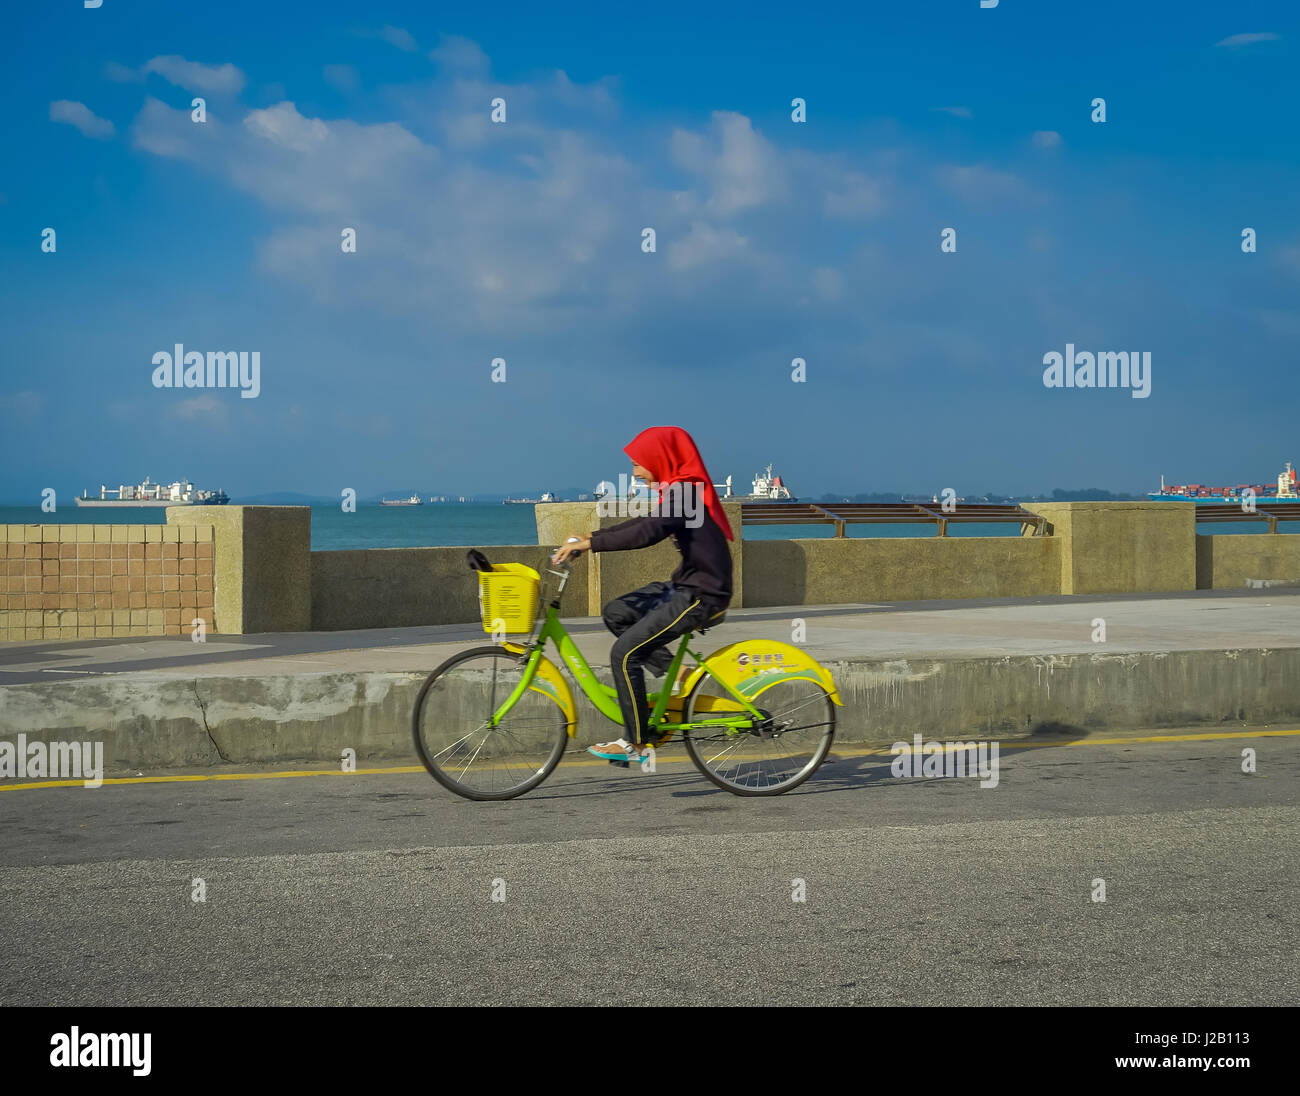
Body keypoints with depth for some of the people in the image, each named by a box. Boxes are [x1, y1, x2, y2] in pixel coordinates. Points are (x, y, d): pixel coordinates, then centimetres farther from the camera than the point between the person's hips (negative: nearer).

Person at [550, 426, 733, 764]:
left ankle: (637, 744, -2)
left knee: (624, 653, -11)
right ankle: (674, 672, 11)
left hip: (701, 596, -10)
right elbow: (643, 524, 19)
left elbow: (647, 533, -32)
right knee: (616, 613, 13)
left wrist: (588, 544, -29)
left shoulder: (685, 492, -19)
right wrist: (589, 537, 10)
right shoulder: (680, 490, 12)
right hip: (686, 586, 10)